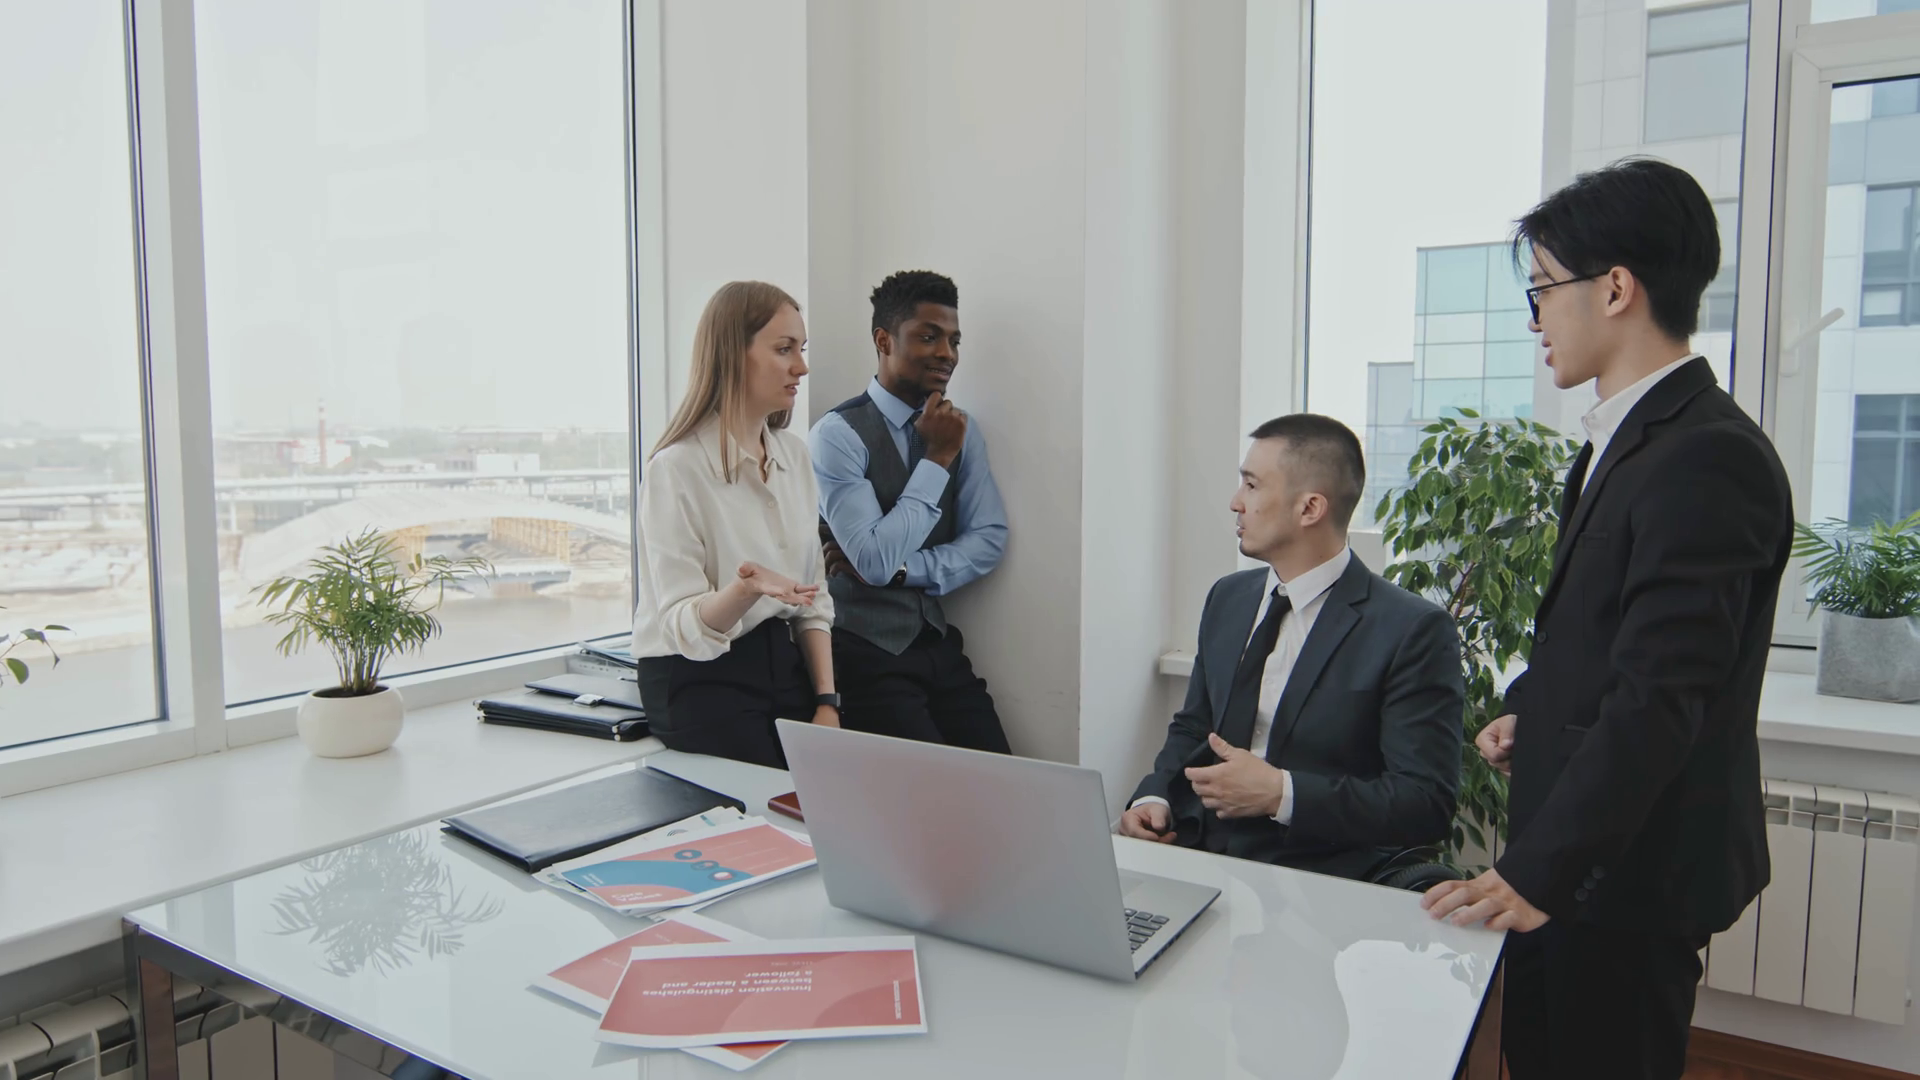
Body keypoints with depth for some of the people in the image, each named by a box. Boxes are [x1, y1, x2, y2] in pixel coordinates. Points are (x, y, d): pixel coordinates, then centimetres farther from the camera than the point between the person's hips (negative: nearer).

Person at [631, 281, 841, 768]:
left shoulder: (794, 454, 6)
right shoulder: (677, 469, -15)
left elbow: (813, 591, 9)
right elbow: (682, 623, -16)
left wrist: (826, 700, -1)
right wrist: (745, 591, -37)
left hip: (786, 665, 6)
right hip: (701, 681, -5)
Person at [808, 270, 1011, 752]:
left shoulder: (961, 431, 7)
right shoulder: (839, 434, -12)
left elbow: (990, 540, 1)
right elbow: (876, 561, -19)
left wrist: (901, 568, -13)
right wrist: (936, 458, -14)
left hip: (938, 644, 5)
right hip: (866, 653, -5)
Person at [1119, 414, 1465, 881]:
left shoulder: (1413, 630, -11)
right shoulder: (1227, 598, 8)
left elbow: (1427, 801, -13)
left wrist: (1281, 793, -20)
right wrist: (1155, 796, -2)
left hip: (1320, 882, -5)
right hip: (1198, 857, 5)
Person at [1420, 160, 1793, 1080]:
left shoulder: (1708, 459, -20)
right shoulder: (1626, 439, 10)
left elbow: (1657, 699, -24)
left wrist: (1537, 875, -22)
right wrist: (1528, 710, 3)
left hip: (1630, 869, -9)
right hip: (1581, 850, 9)